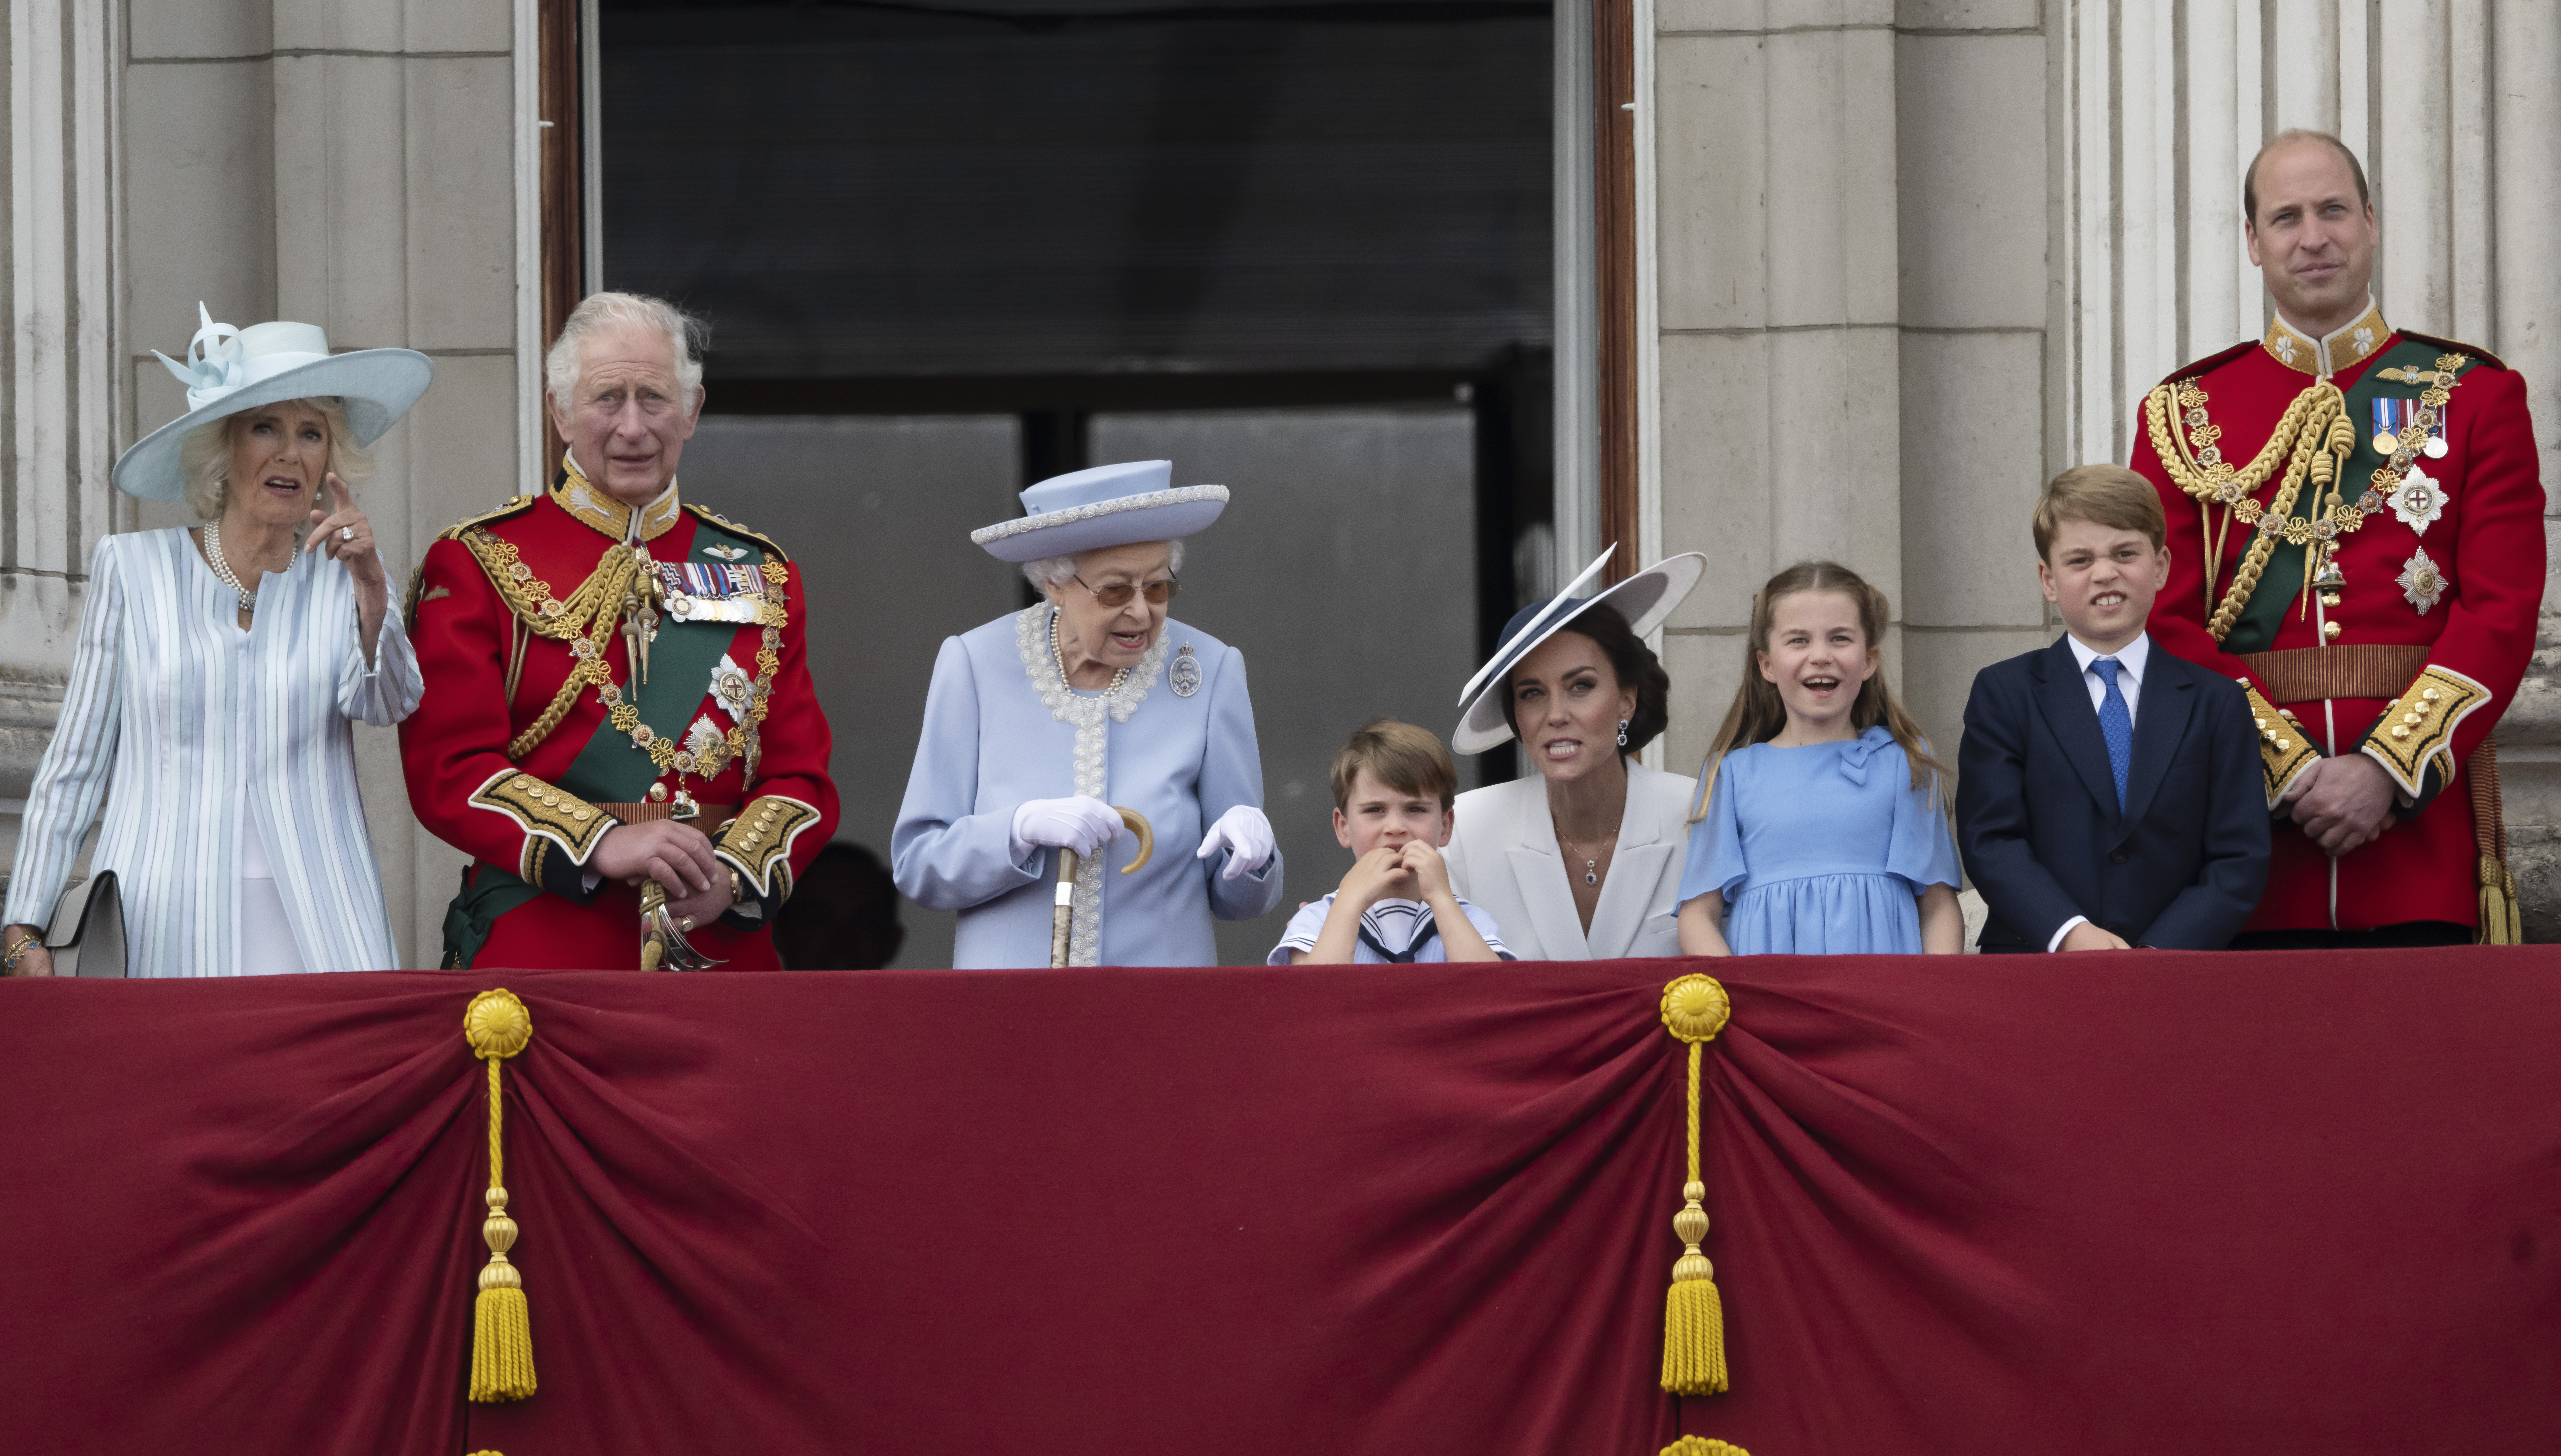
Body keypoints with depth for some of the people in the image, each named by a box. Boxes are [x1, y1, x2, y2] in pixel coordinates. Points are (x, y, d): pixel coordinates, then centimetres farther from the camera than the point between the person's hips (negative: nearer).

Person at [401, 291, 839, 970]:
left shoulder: (761, 575, 13)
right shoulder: (477, 566, 2)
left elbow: (801, 774, 9)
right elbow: (450, 769, -7)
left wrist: (733, 874, -11)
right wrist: (602, 847, -20)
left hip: (724, 951, 3)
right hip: (538, 952, -3)